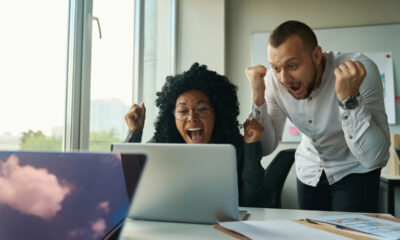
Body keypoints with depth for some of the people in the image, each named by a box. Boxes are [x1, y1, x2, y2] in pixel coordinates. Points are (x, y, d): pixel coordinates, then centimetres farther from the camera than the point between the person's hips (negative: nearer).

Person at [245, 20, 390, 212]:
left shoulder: (361, 71, -30)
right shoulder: (274, 80, -18)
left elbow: (373, 158, -33)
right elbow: (266, 148, -13)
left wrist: (349, 97, -44)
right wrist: (258, 97, -27)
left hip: (355, 170, -3)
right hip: (310, 172, 4)